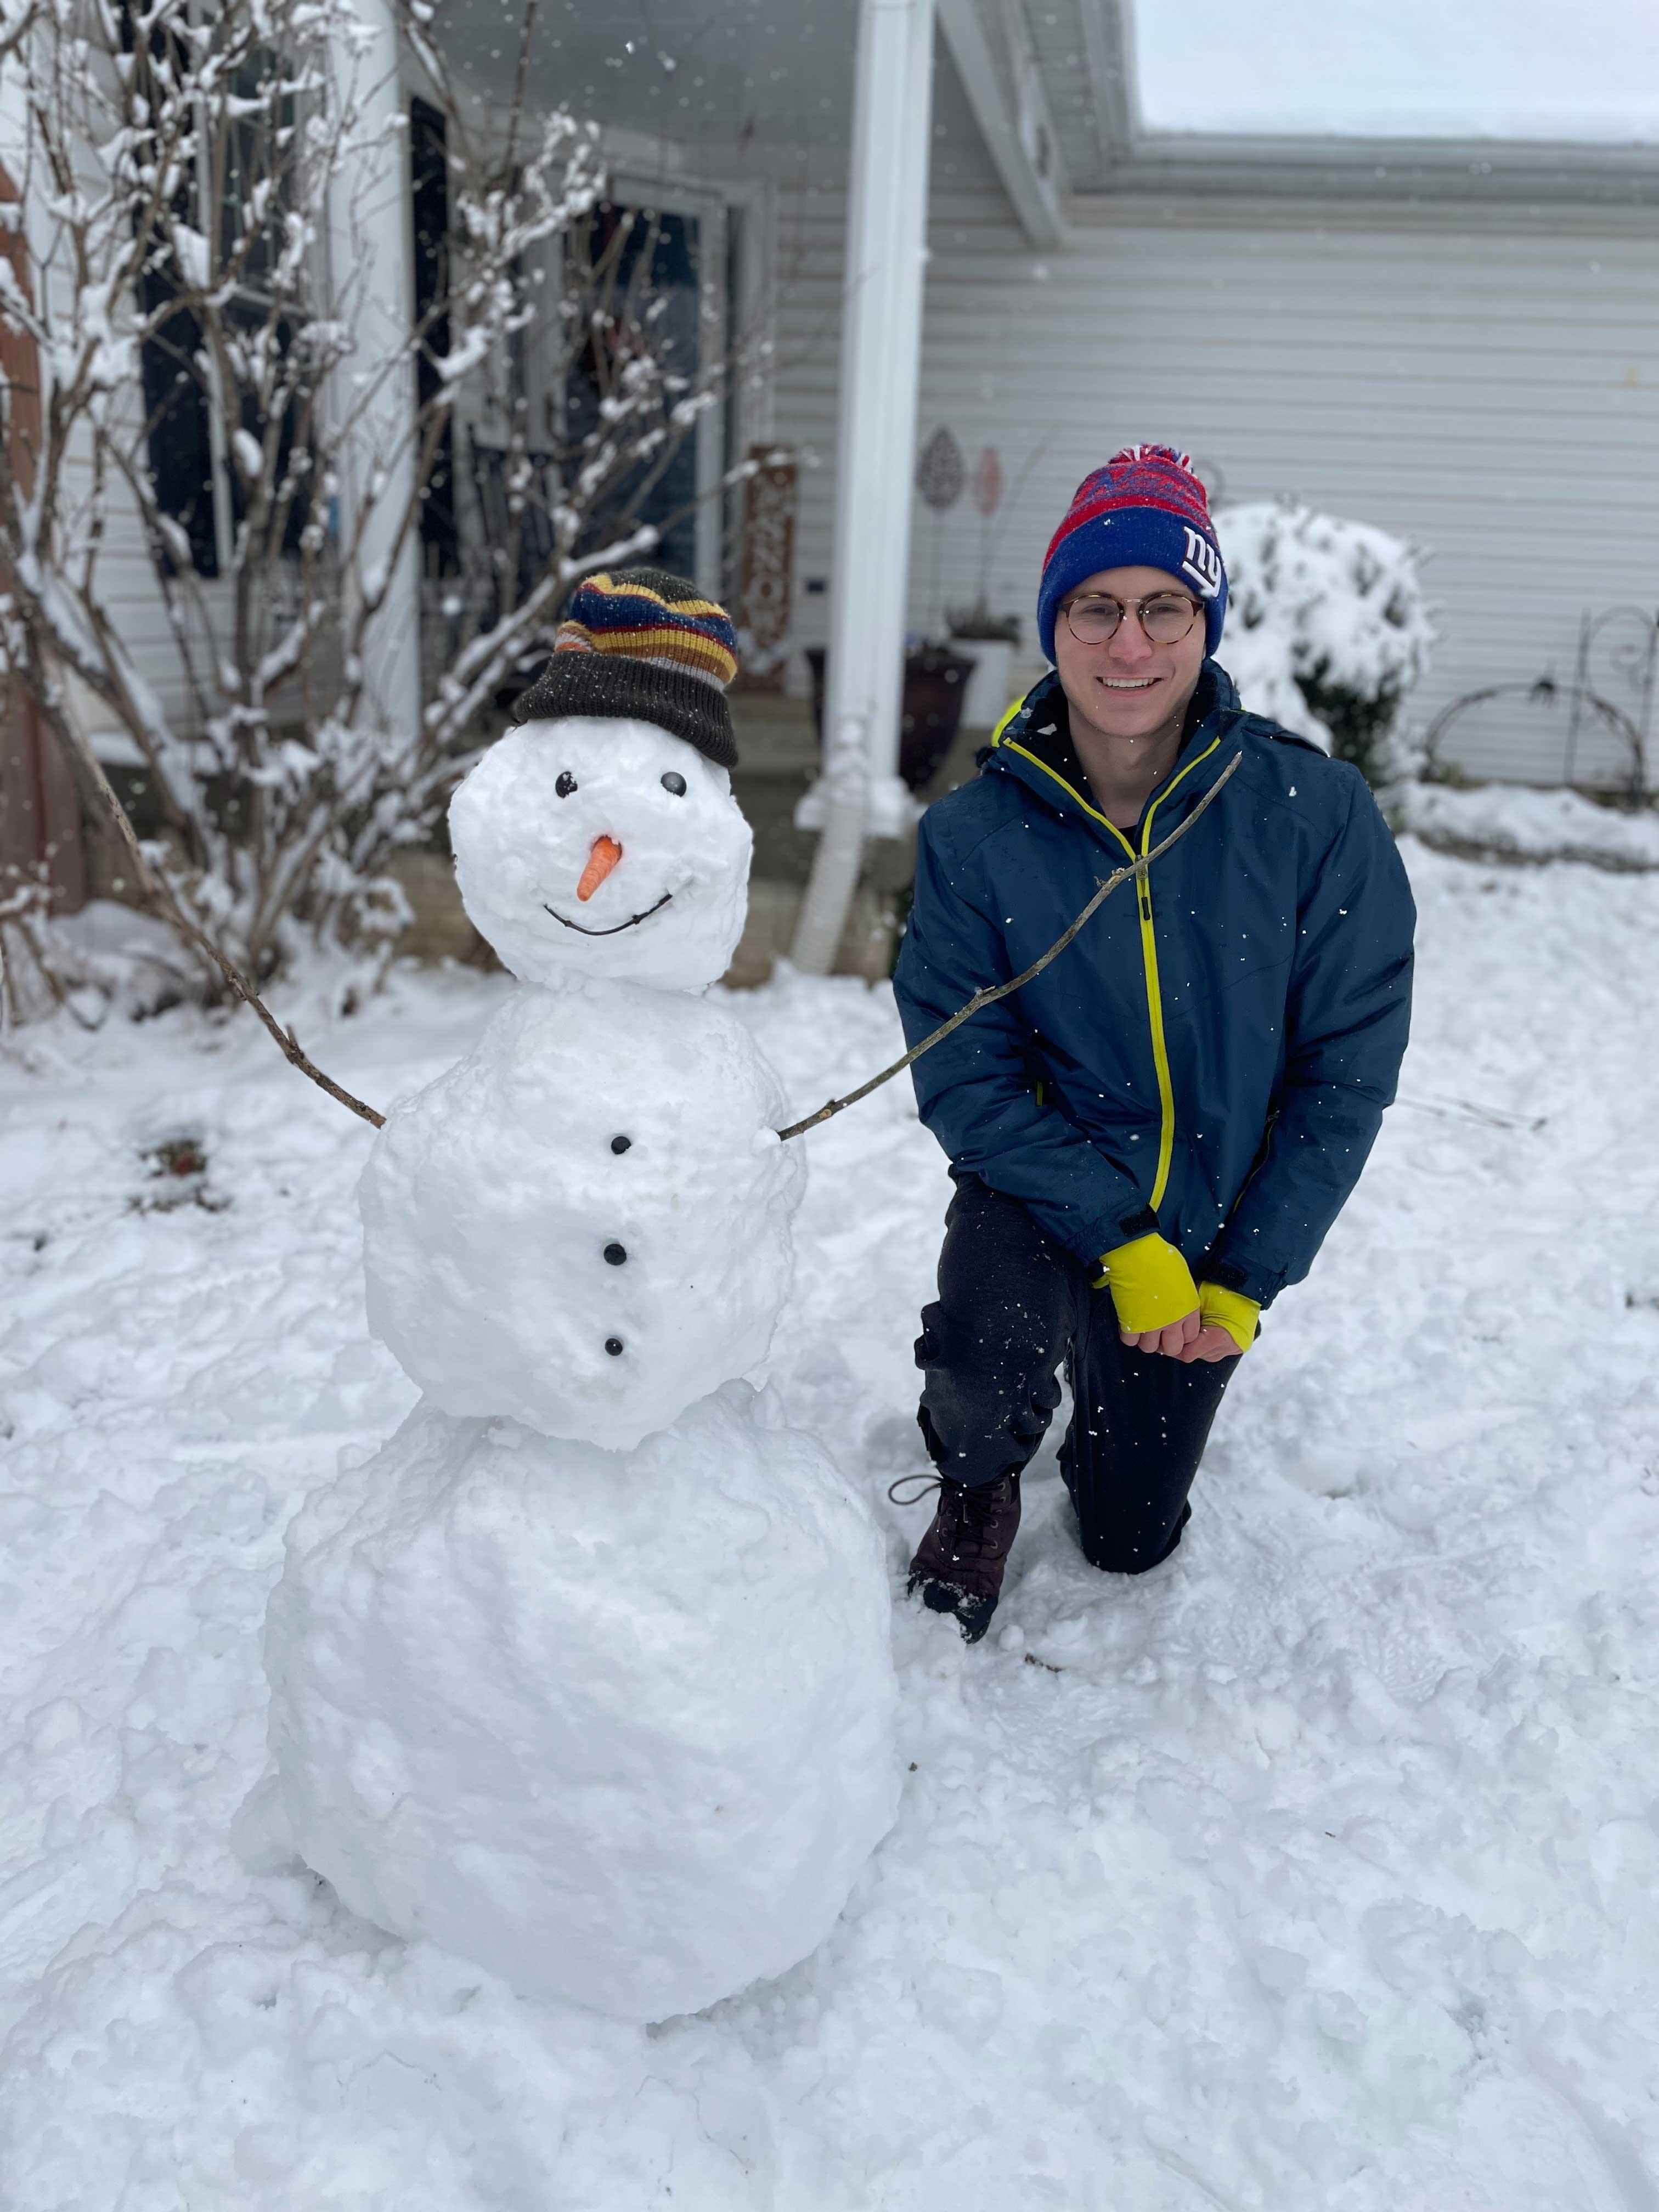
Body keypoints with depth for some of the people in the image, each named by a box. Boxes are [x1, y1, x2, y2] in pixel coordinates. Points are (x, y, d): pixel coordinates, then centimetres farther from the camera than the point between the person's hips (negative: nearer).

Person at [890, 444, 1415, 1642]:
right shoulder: (976, 834, -16)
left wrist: (1246, 1282, -12)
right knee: (991, 1356, -34)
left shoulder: (1317, 812, -16)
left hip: (1213, 1222, 2)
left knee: (1131, 1541, 15)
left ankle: (1114, 1406, 52)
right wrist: (1119, 1240, -22)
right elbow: (965, 1079, -15)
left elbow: (1347, 1070, -11)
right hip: (1042, 1195, -1)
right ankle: (978, 1482, 5)